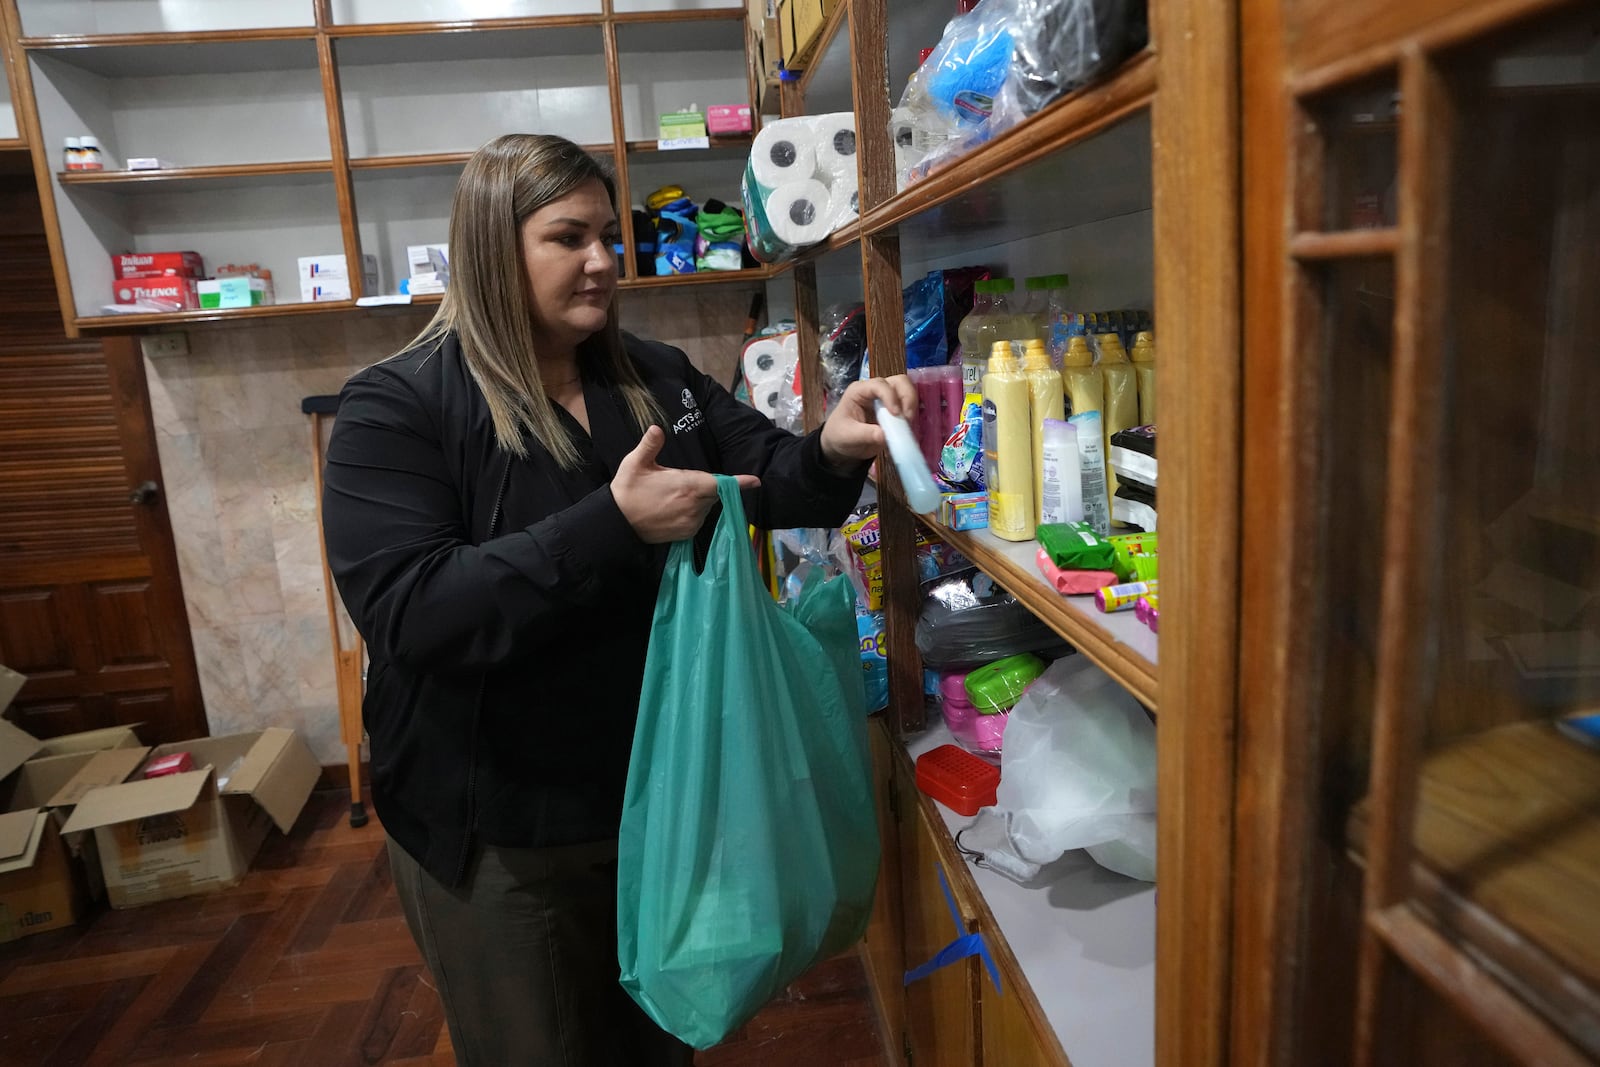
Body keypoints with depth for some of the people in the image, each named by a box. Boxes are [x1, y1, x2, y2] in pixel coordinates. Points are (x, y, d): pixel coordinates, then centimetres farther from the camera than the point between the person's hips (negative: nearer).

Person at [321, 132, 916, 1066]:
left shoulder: (658, 377, 3)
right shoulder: (397, 407, -13)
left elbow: (772, 480, 3)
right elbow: (409, 613, -24)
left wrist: (833, 451, -21)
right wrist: (614, 526, -32)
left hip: (662, 795, 5)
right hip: (501, 832, -4)